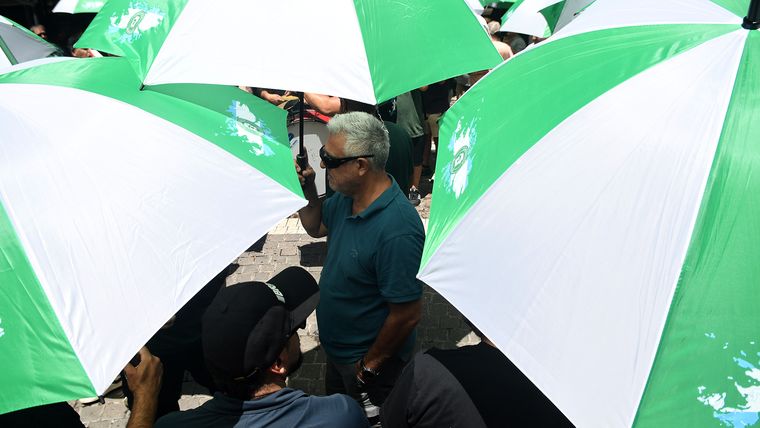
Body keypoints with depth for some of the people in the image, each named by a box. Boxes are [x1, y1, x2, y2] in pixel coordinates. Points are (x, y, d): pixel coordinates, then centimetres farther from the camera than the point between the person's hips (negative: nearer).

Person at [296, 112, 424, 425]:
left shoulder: (396, 231, -37)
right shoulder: (346, 196, -11)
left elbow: (408, 314, -30)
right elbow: (317, 227, 9)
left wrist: (369, 364, -16)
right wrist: (306, 191, -11)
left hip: (369, 364, -8)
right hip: (337, 347, 8)